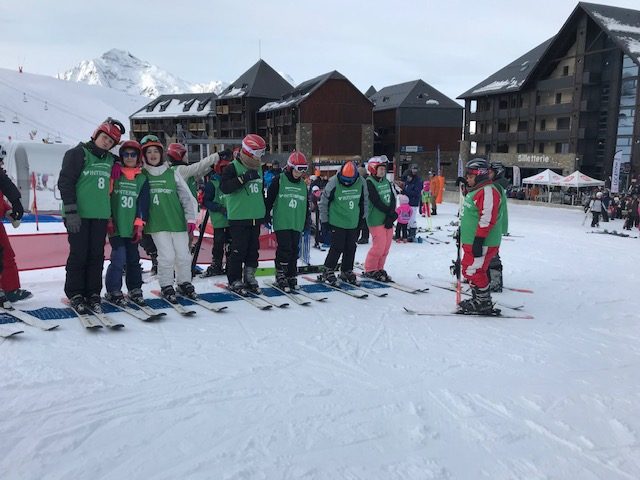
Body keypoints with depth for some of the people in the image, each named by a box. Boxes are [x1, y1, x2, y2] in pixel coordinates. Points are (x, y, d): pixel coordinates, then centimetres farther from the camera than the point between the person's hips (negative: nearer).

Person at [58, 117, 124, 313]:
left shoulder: (110, 159, 15)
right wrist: (70, 211, -14)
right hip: (79, 215, -5)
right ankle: (75, 294, 9)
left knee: (97, 256, 6)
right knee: (79, 255, -2)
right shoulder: (78, 154, -3)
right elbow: (65, 182, -8)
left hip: (101, 216, 5)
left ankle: (93, 293, 13)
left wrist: (110, 213, 20)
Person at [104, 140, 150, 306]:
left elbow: (143, 203, 5)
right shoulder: (114, 174, 2)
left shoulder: (142, 179, 8)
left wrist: (139, 225, -2)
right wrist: (108, 220, -4)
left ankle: (135, 290, 21)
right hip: (115, 226, -3)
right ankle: (113, 291, 6)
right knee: (119, 258, -8)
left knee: (133, 259, 9)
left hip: (132, 227, 3)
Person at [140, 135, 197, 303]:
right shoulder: (142, 175, 3)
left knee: (183, 255, 5)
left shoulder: (173, 174, 5)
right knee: (167, 256, -6)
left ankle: (184, 283, 25)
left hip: (178, 221, 2)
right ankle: (166, 287, 13)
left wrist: (190, 218, 2)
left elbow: (186, 196, 5)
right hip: (157, 224, -1)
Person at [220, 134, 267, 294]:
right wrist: (244, 178, -30)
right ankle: (235, 281, 10)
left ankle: (249, 278, 23)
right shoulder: (233, 168, -10)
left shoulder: (258, 169, 13)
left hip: (256, 217, 7)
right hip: (238, 217, -7)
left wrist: (264, 211, 23)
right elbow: (224, 187, -25)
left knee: (253, 250, 11)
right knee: (238, 250, -3)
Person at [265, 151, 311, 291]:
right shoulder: (279, 181, -6)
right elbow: (269, 199, -5)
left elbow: (306, 204, 20)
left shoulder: (303, 185, 12)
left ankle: (292, 276, 18)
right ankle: (280, 277, 1)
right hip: (281, 223, -5)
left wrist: (307, 220, 20)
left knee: (294, 250, 8)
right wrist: (267, 215, -7)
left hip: (297, 224, 6)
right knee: (284, 249, -10)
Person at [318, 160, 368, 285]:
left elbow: (364, 200, 12)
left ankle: (347, 272, 24)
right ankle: (328, 271, 8)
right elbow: (324, 202, -5)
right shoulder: (333, 183, -14)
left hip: (354, 223, 4)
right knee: (337, 248, -6)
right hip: (337, 222, -4)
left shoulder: (361, 183, -4)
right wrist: (324, 220, -4)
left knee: (351, 248, 9)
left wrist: (363, 216, 13)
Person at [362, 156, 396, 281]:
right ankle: (370, 270, 7)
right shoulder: (369, 183, -9)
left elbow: (393, 199, 5)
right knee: (379, 245, -9)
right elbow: (377, 202, -17)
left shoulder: (386, 182, 13)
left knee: (386, 246, 7)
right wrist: (391, 213, -16)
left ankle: (379, 269, 21)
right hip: (376, 219, -7)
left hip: (388, 219, 7)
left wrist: (391, 216, -10)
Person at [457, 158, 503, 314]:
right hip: (471, 241, 11)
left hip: (482, 242, -11)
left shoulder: (488, 191, -16)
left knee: (473, 271, -9)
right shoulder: (476, 190, 18)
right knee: (470, 270, 15)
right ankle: (478, 300, 26)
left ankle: (484, 303, 2)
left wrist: (479, 240, -26)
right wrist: (464, 233, 28)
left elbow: (487, 219, -24)